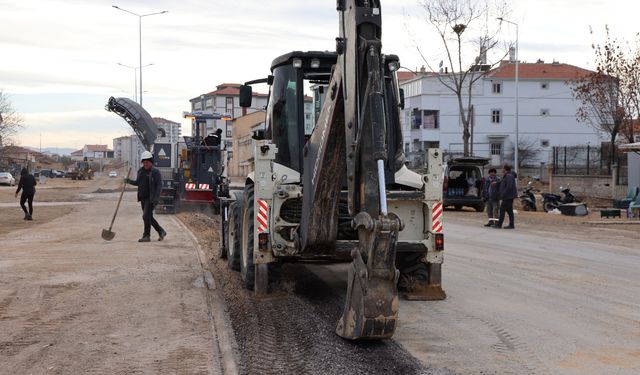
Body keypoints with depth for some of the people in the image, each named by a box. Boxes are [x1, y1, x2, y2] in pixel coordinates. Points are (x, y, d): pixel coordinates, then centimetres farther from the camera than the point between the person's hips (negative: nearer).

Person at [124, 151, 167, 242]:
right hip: (143, 198, 7)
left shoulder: (155, 172, -8)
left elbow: (159, 185, -13)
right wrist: (129, 181, 5)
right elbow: (137, 183, 23)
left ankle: (146, 236, -5)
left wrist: (156, 198, -22)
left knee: (146, 216, -12)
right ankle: (161, 232, 25)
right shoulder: (140, 171, 12)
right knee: (149, 217, 12)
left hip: (151, 198, -7)